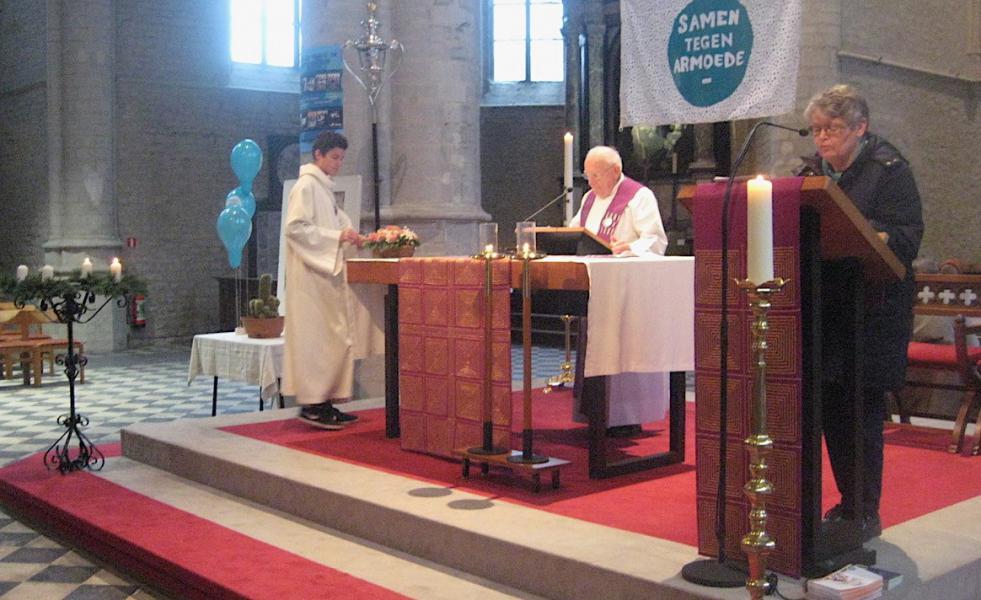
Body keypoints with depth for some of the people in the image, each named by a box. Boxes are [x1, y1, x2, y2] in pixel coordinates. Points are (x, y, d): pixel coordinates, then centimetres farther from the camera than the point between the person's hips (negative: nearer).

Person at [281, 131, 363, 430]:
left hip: (327, 272, 9)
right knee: (315, 336, -9)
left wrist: (347, 237, 7)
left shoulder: (324, 187, 19)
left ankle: (325, 402, 12)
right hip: (311, 274, -9)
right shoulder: (306, 186, -9)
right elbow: (295, 227, -18)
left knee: (333, 337, 8)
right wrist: (336, 236, -20)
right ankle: (312, 405, -5)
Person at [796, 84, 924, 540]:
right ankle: (848, 503, 22)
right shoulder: (810, 171, 14)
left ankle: (866, 514, 7)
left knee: (861, 411, -4)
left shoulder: (888, 169, -3)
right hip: (823, 307, 6)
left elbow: (906, 238, -12)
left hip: (871, 310, -6)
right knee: (830, 408, 9)